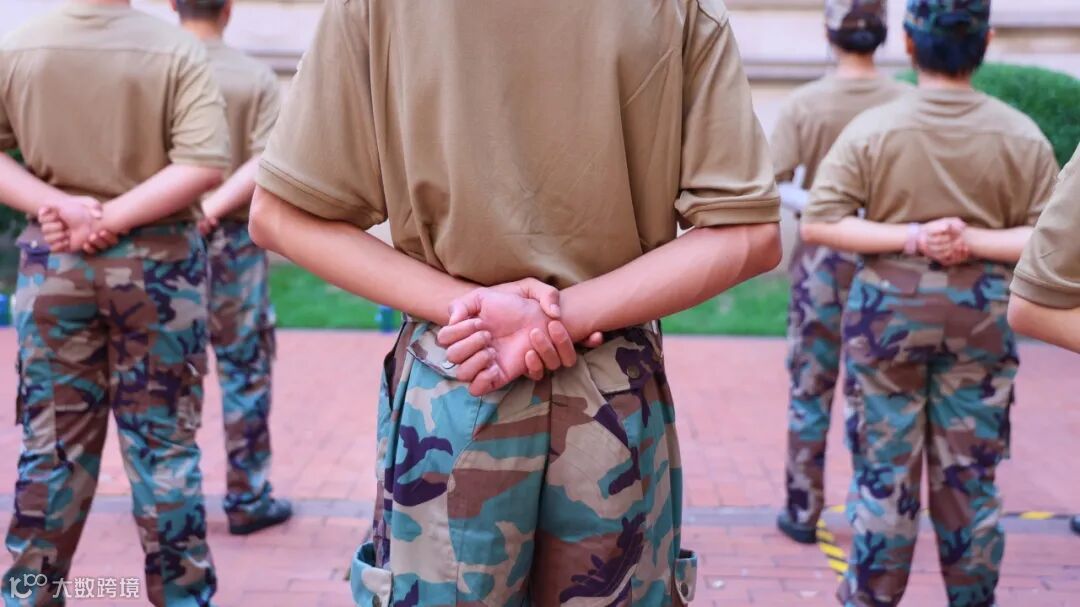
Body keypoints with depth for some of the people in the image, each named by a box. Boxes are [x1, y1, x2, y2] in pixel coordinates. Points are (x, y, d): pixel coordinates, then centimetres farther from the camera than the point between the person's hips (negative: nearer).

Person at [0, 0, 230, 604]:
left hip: (53, 263, 2)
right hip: (157, 261, -2)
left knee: (51, 445, 11)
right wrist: (113, 217, -15)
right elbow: (205, 164, -20)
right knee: (164, 444, 6)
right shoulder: (177, 50, -10)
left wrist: (59, 204, -8)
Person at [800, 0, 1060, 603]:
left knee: (884, 474, 8)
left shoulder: (872, 129, -8)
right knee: (972, 481, 11)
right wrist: (975, 241, -9)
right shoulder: (1022, 135, -3)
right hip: (981, 315, 1)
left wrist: (908, 238, -12)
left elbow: (818, 224, -11)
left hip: (888, 310, -1)